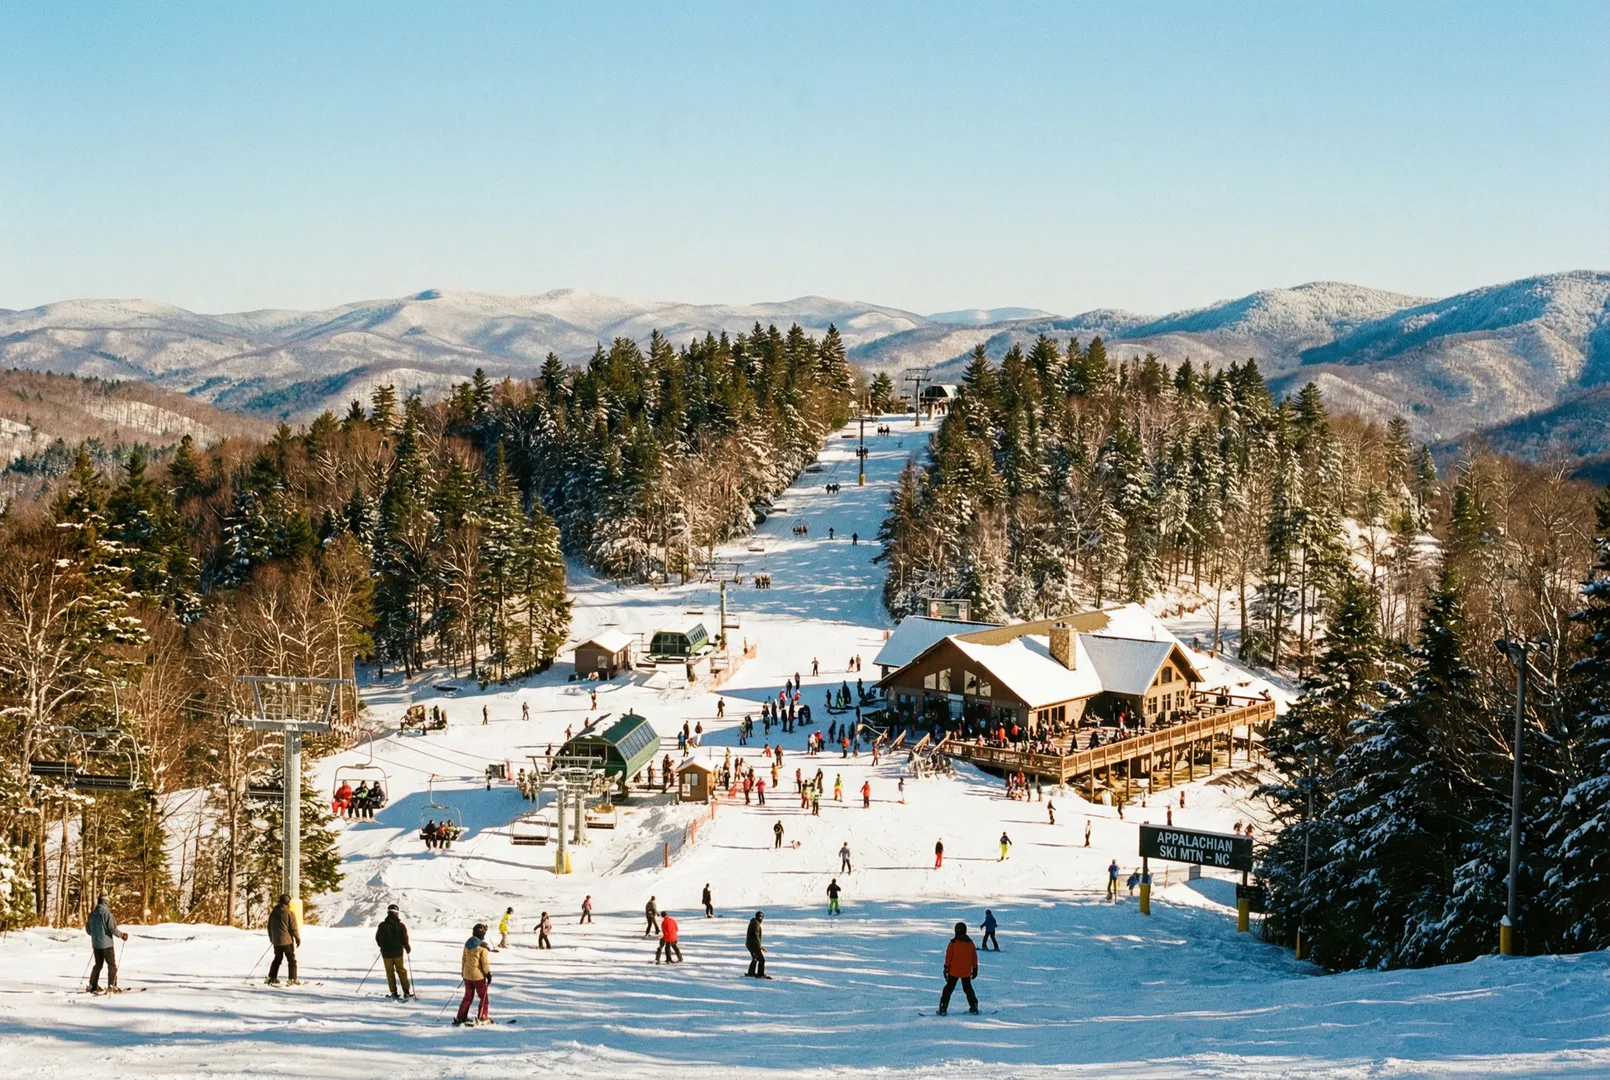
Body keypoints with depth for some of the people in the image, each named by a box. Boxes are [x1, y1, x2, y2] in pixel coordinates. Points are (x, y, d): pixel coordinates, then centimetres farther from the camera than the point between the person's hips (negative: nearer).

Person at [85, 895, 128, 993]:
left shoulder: (92, 914, 8)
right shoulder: (107, 913, -13)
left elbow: (88, 931, 14)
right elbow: (112, 928, -17)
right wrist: (121, 935, -2)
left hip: (96, 944, 6)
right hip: (107, 943, -6)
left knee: (98, 965, 17)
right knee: (112, 965, 1)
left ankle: (93, 986, 16)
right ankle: (112, 986, -6)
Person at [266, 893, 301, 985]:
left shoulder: (273, 913, 7)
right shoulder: (290, 913, -10)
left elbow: (269, 927, 14)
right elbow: (294, 928, -10)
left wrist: (271, 938, 26)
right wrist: (298, 939, 1)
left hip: (276, 941, 5)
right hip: (287, 940, -5)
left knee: (277, 959, 17)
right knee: (291, 960, 3)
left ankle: (272, 978, 15)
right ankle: (292, 979, -2)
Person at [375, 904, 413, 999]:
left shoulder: (382, 925, -4)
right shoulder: (400, 925, -10)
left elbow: (377, 938, 6)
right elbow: (404, 938, -11)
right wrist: (407, 947, 9)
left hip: (386, 953, 1)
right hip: (398, 952, -1)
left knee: (390, 972, 10)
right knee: (401, 971, 11)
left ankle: (393, 992, 6)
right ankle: (406, 991, 7)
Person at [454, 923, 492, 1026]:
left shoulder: (467, 944, 3)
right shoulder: (482, 946, -16)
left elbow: (463, 959, 11)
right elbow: (485, 962, -15)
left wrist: (463, 971, 22)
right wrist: (488, 974, -6)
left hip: (467, 974, 6)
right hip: (478, 975, -6)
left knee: (468, 997, 16)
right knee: (483, 997, 8)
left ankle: (460, 1018, 15)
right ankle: (482, 1018, 6)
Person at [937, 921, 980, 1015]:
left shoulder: (953, 942, -10)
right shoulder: (970, 942, 2)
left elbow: (948, 956, -9)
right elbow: (974, 957, 7)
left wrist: (946, 967, -3)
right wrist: (975, 969, 15)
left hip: (954, 971, -3)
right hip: (966, 971, 3)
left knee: (949, 988, 2)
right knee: (968, 988, 18)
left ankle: (943, 1008, -5)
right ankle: (974, 1007, 18)